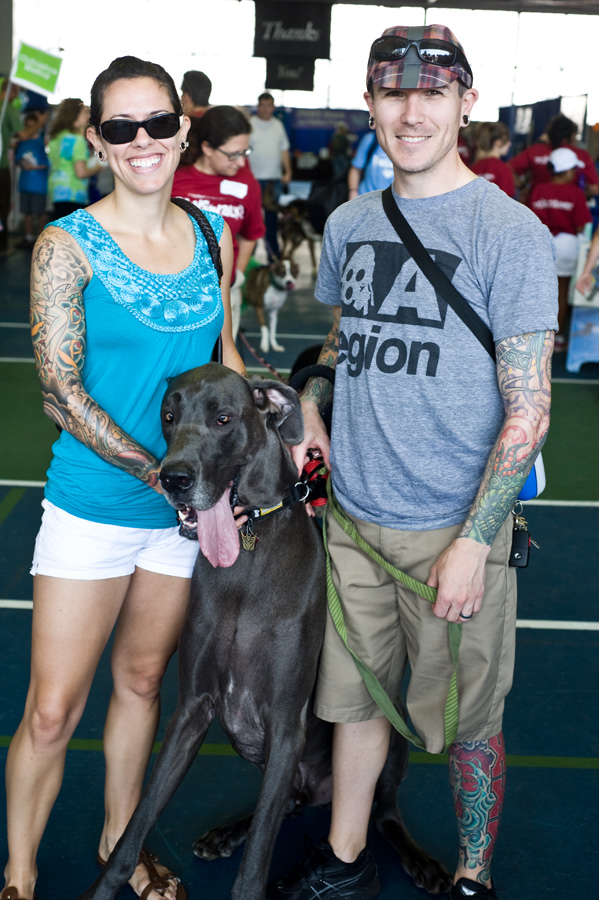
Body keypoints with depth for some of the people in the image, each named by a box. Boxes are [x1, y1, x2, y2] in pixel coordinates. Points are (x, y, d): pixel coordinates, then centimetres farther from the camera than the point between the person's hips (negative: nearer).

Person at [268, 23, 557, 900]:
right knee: (355, 695, 17)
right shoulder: (348, 223, 6)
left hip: (454, 529, -5)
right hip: (353, 515, 5)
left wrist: (473, 541, -17)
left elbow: (527, 410, -13)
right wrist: (310, 413, 4)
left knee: (466, 720, 10)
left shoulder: (510, 233, -12)